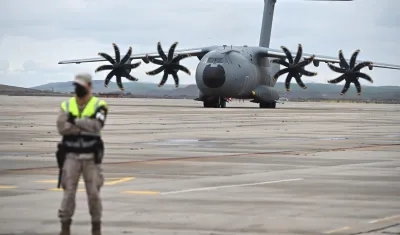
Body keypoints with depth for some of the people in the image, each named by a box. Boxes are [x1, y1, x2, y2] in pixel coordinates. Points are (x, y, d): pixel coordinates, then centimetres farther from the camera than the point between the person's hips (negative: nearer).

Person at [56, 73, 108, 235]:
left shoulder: (99, 105, -1)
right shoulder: (66, 105, 6)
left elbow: (96, 126, -18)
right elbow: (62, 127, -9)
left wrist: (76, 121, -16)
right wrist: (86, 127, -16)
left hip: (91, 156, -1)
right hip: (71, 156, 2)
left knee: (93, 192, 2)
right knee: (68, 191, -1)